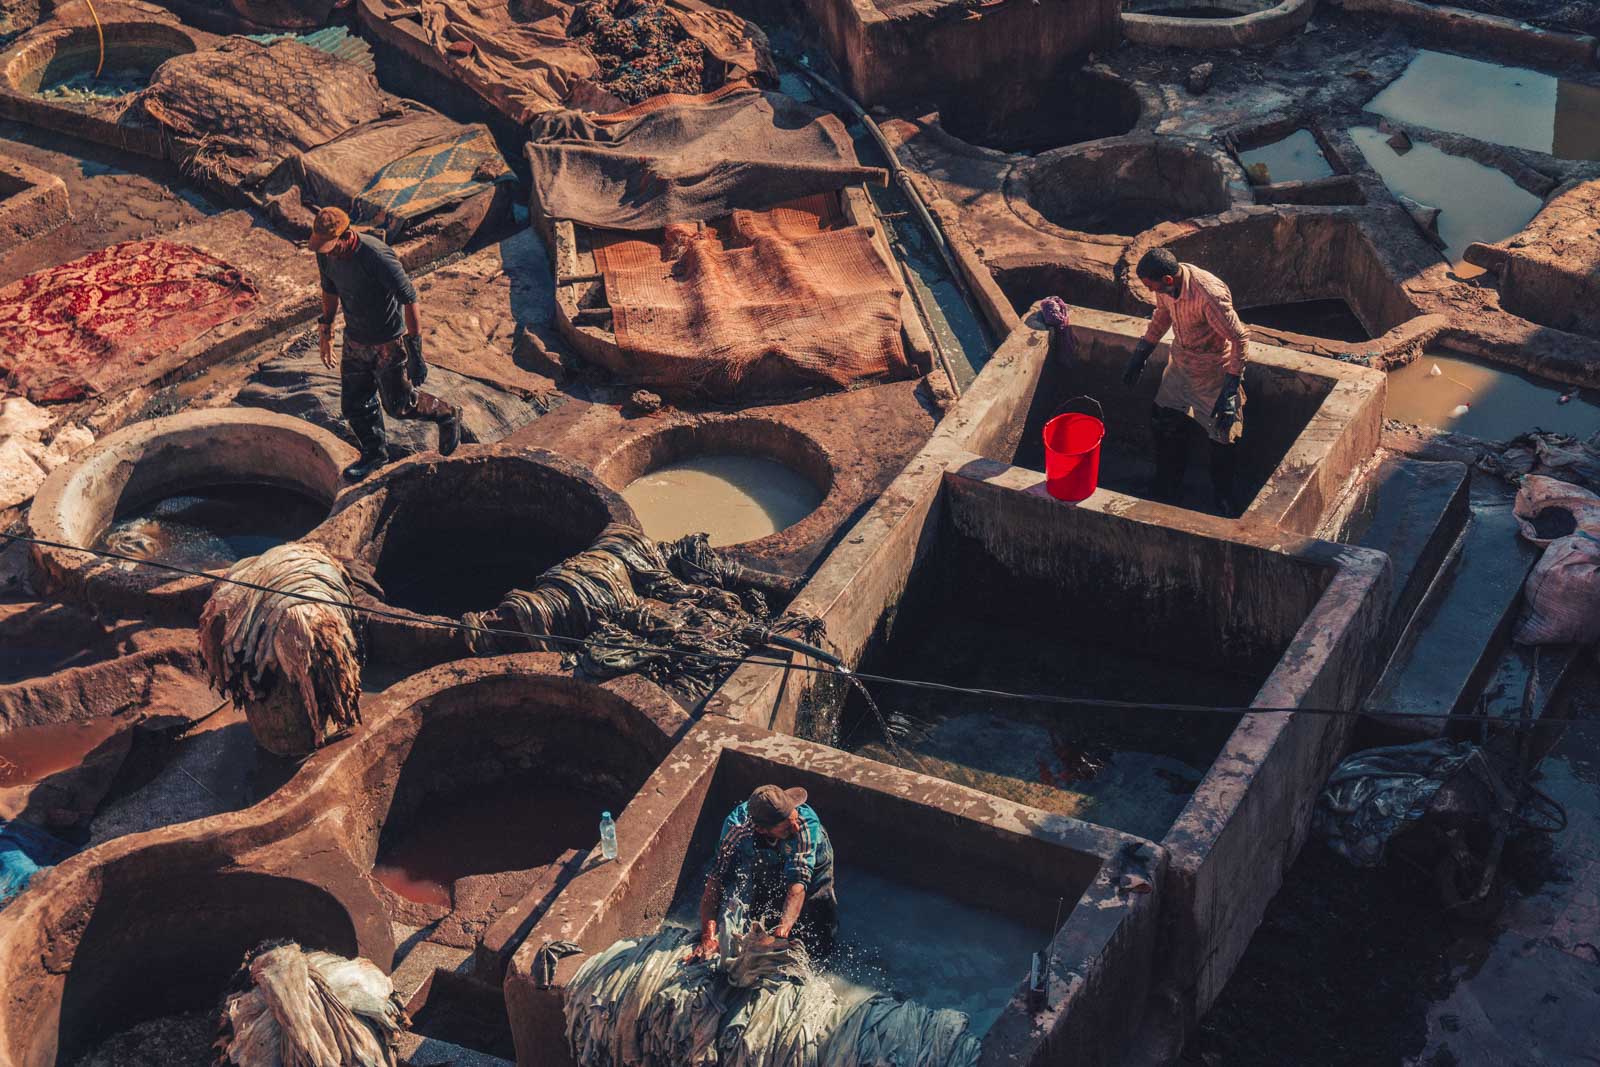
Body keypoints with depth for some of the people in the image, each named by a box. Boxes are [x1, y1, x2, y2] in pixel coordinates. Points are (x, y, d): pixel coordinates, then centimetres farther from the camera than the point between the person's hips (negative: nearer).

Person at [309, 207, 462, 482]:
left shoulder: (377, 257, -32)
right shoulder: (325, 254, -10)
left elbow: (409, 299, -25)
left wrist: (415, 350, -23)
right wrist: (325, 330, 19)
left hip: (389, 342, -6)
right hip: (355, 340, 6)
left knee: (399, 405, 7)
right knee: (354, 405, 14)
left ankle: (447, 416, 35)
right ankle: (374, 454, 38)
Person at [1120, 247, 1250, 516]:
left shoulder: (1209, 295, -37)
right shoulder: (1165, 285, -15)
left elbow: (1239, 339, -29)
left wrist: (1230, 391, -30)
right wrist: (1139, 356, 13)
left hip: (1215, 372, -7)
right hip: (1180, 364, 7)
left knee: (1223, 436, 7)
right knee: (1164, 423, 16)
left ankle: (1223, 496, 31)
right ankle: (1168, 488, 37)